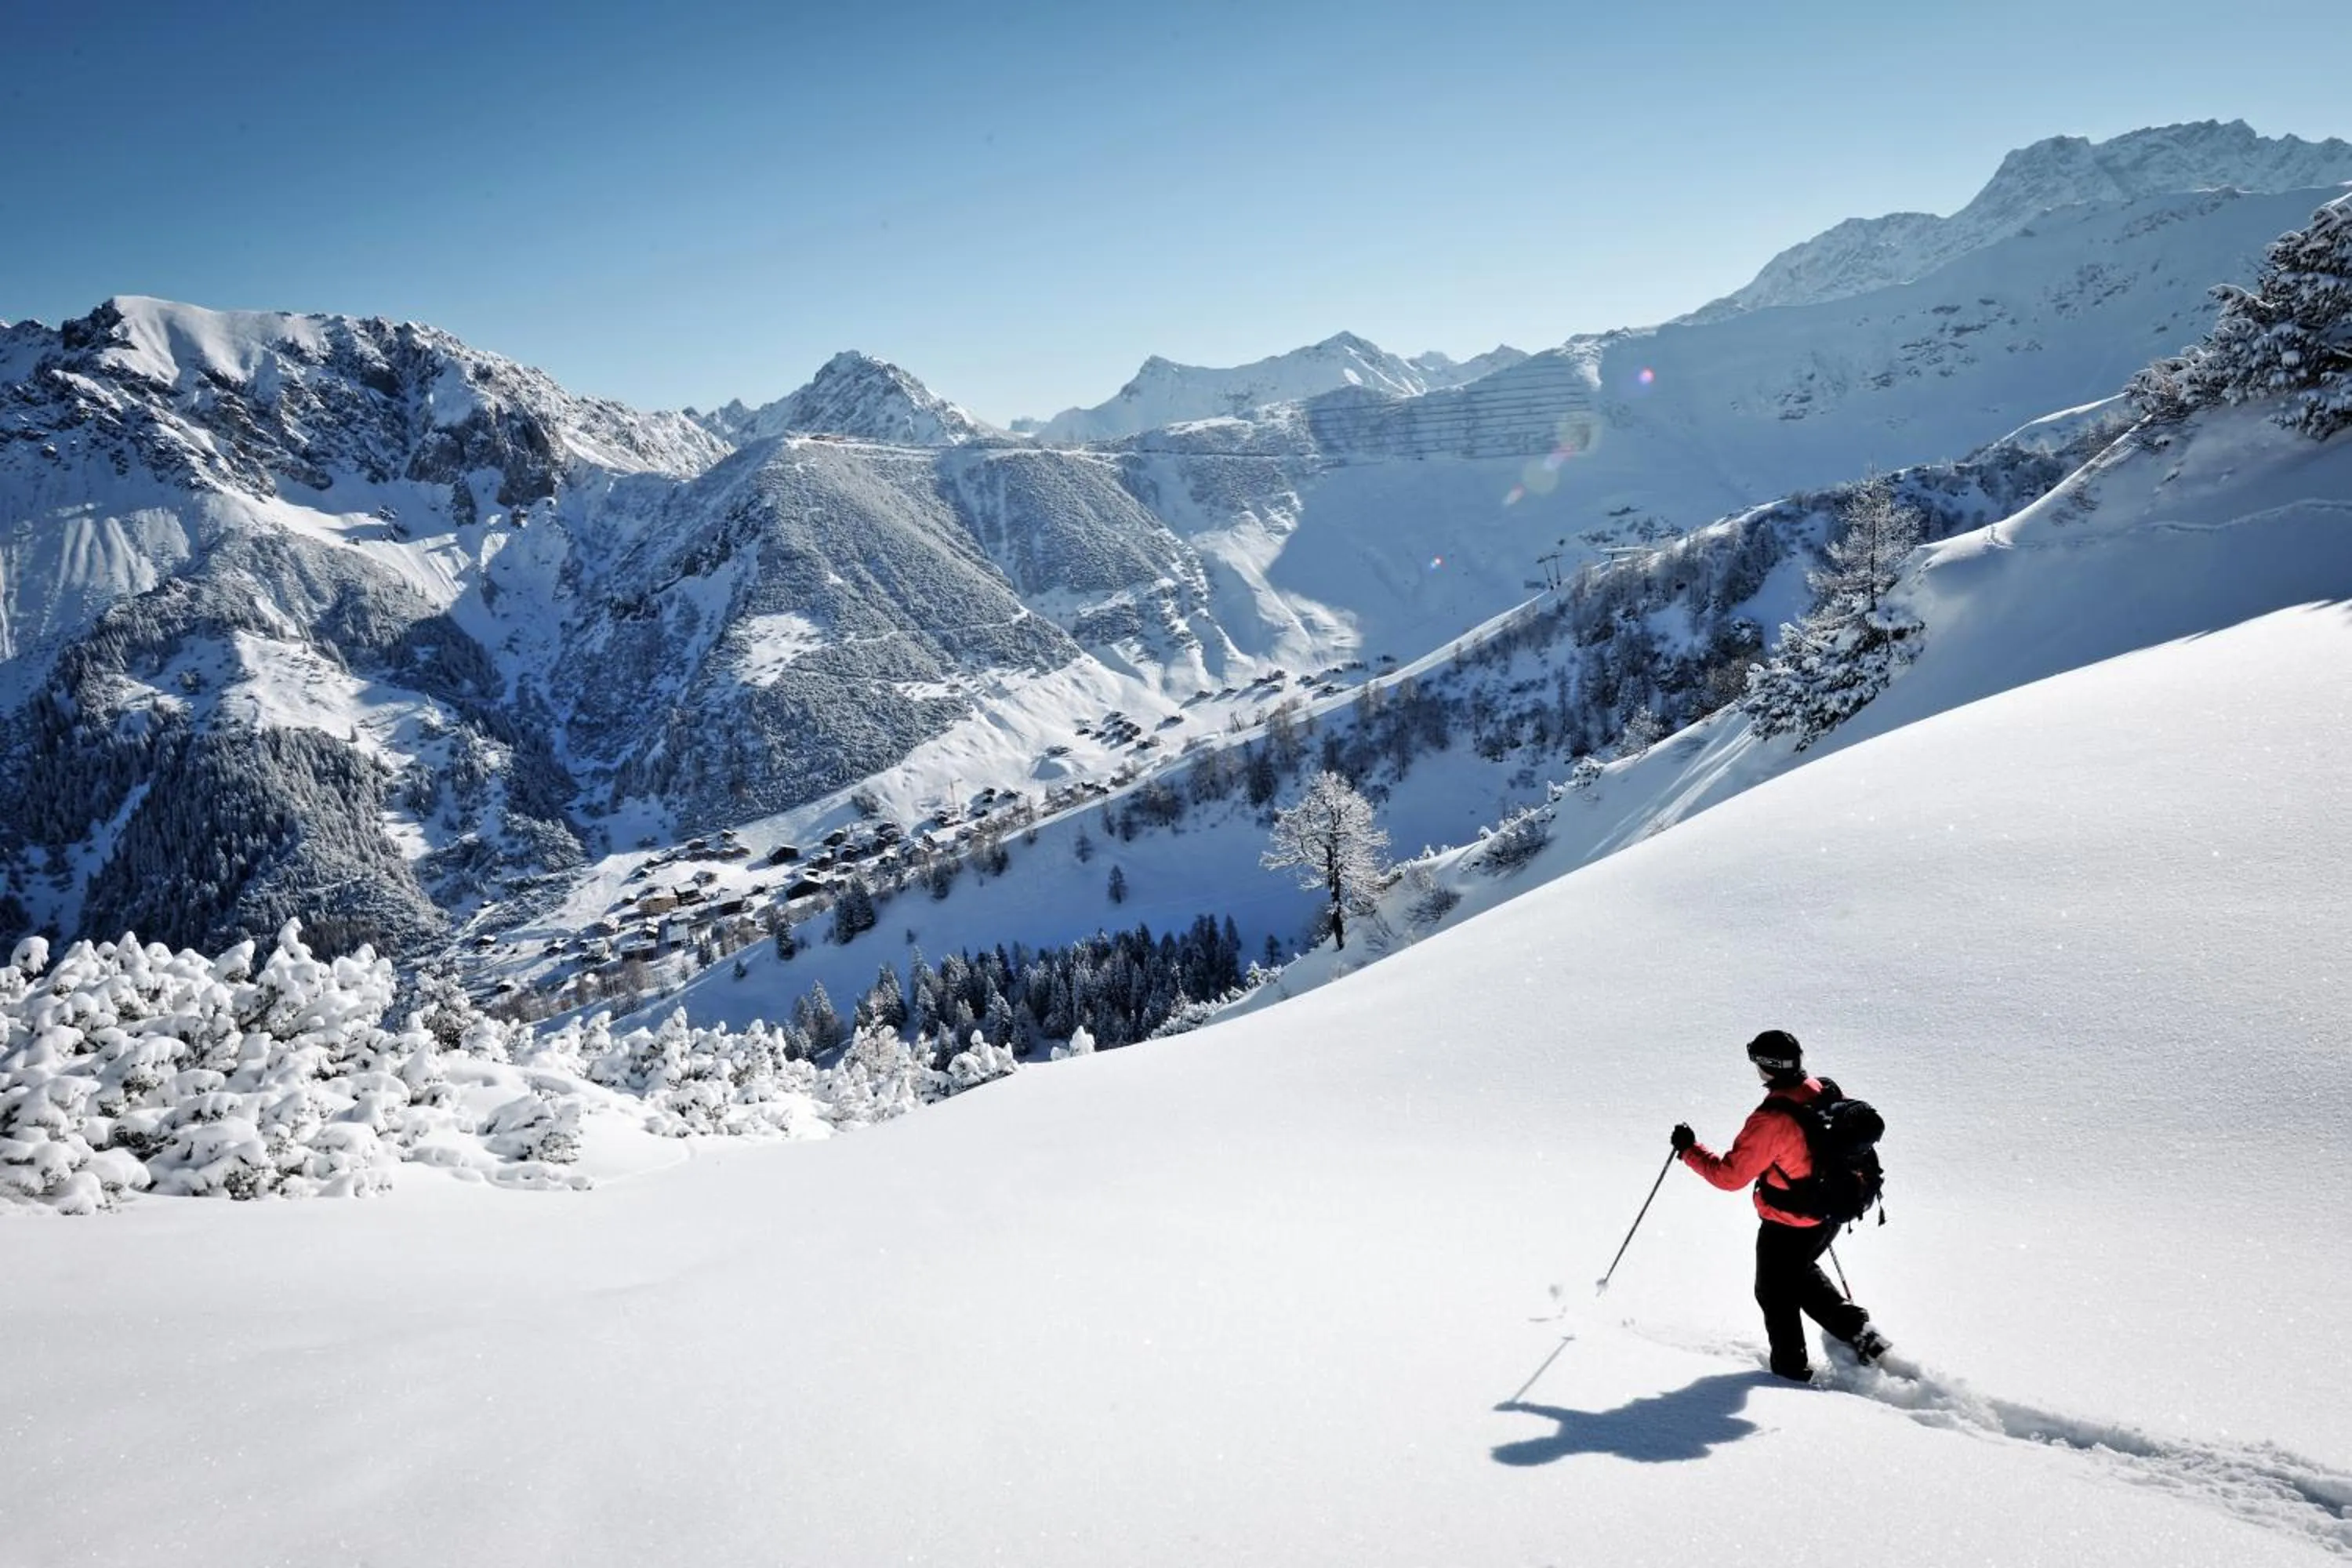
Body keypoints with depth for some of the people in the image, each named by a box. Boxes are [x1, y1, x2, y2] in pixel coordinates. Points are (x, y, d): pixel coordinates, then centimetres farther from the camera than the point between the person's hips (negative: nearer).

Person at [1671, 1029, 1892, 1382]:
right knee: (1802, 1273, 32)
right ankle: (1858, 1331, 26)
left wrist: (1689, 1149, -12)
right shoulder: (1824, 1092, -10)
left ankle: (1792, 1368, 31)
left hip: (1788, 1227, -7)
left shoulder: (1771, 1119, -31)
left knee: (1775, 1293, 17)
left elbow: (1730, 1175, -25)